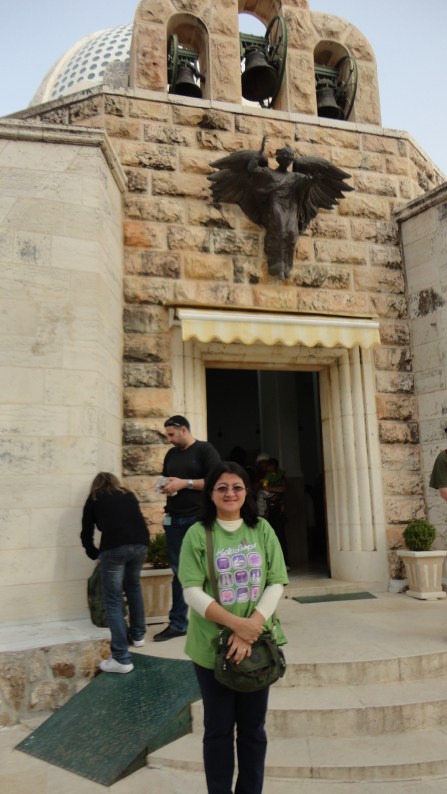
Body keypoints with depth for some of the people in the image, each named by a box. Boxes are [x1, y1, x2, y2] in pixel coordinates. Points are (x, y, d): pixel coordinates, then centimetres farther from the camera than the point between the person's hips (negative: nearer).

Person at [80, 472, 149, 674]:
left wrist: (95, 554, 41)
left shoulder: (94, 499, 21)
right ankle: (138, 635, 39)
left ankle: (121, 659, 2)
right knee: (133, 586, 28)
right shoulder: (129, 495, 28)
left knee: (113, 600, 5)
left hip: (114, 547, -4)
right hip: (141, 543, 4)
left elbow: (86, 534, 24)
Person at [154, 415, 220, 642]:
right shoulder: (171, 454, 16)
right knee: (178, 571, 9)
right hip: (174, 520, 6)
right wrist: (164, 486, 2)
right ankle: (177, 623, 16)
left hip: (198, 519, -6)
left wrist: (185, 483, -16)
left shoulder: (205, 450, -4)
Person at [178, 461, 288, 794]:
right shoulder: (198, 534, -7)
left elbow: (277, 583, -3)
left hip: (257, 645, 2)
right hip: (212, 647, -2)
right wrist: (237, 624, -22)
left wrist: (251, 628, -16)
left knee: (253, 728, 16)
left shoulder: (262, 529, 0)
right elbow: (192, 592, -13)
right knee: (219, 730, 13)